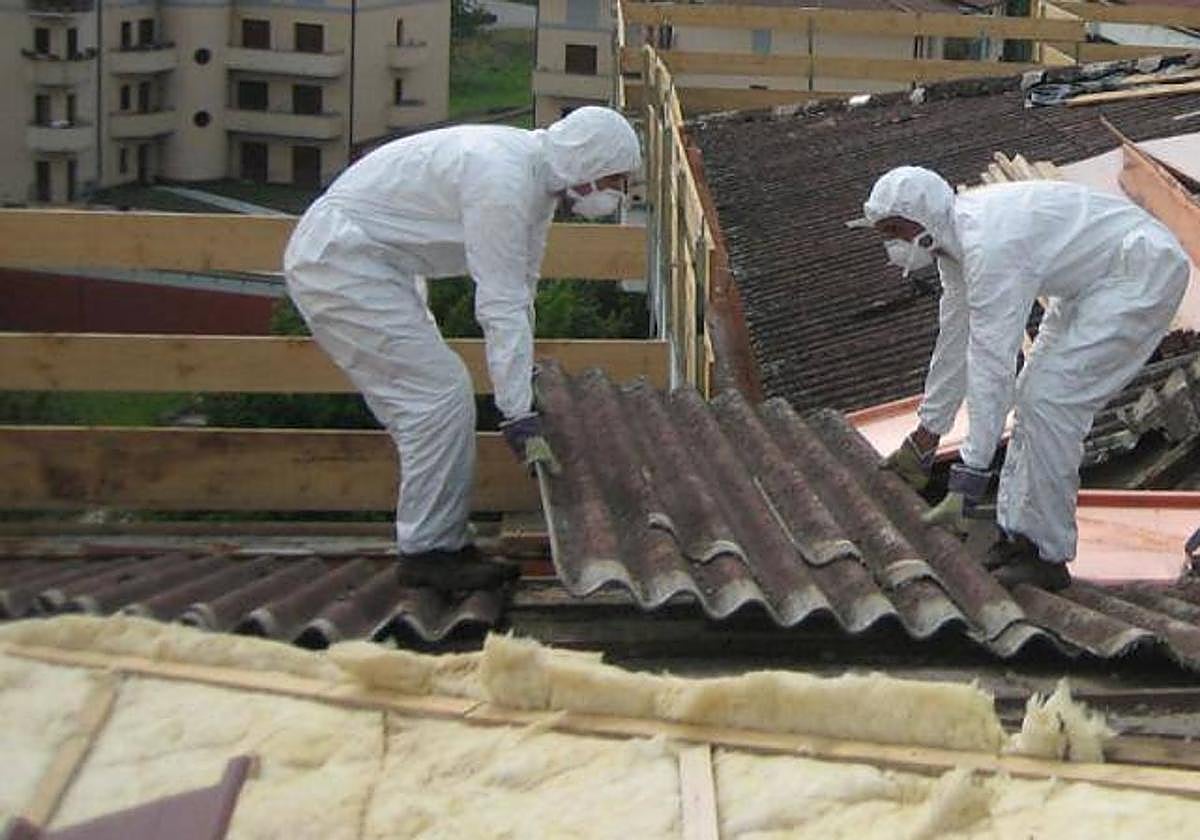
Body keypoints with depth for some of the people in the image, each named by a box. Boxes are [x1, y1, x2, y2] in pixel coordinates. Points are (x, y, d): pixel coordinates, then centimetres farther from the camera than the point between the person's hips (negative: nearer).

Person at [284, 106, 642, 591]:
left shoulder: (537, 174, 6)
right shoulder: (502, 180, -26)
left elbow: (519, 291, 15)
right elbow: (501, 306, -28)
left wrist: (525, 375, 18)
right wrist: (520, 414, -27)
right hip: (339, 261, -11)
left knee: (427, 398, 10)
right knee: (439, 393, -13)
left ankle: (445, 542, 16)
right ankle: (426, 551, -6)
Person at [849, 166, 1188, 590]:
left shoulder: (988, 244, -29)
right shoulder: (955, 237, 2)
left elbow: (992, 363, -33)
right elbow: (954, 339, 12)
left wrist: (970, 476, -33)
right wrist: (925, 437, 18)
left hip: (1144, 273, -10)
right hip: (1092, 281, 10)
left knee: (1049, 398, -15)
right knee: (1032, 396, 9)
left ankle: (1048, 554, -6)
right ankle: (1016, 535, 14)